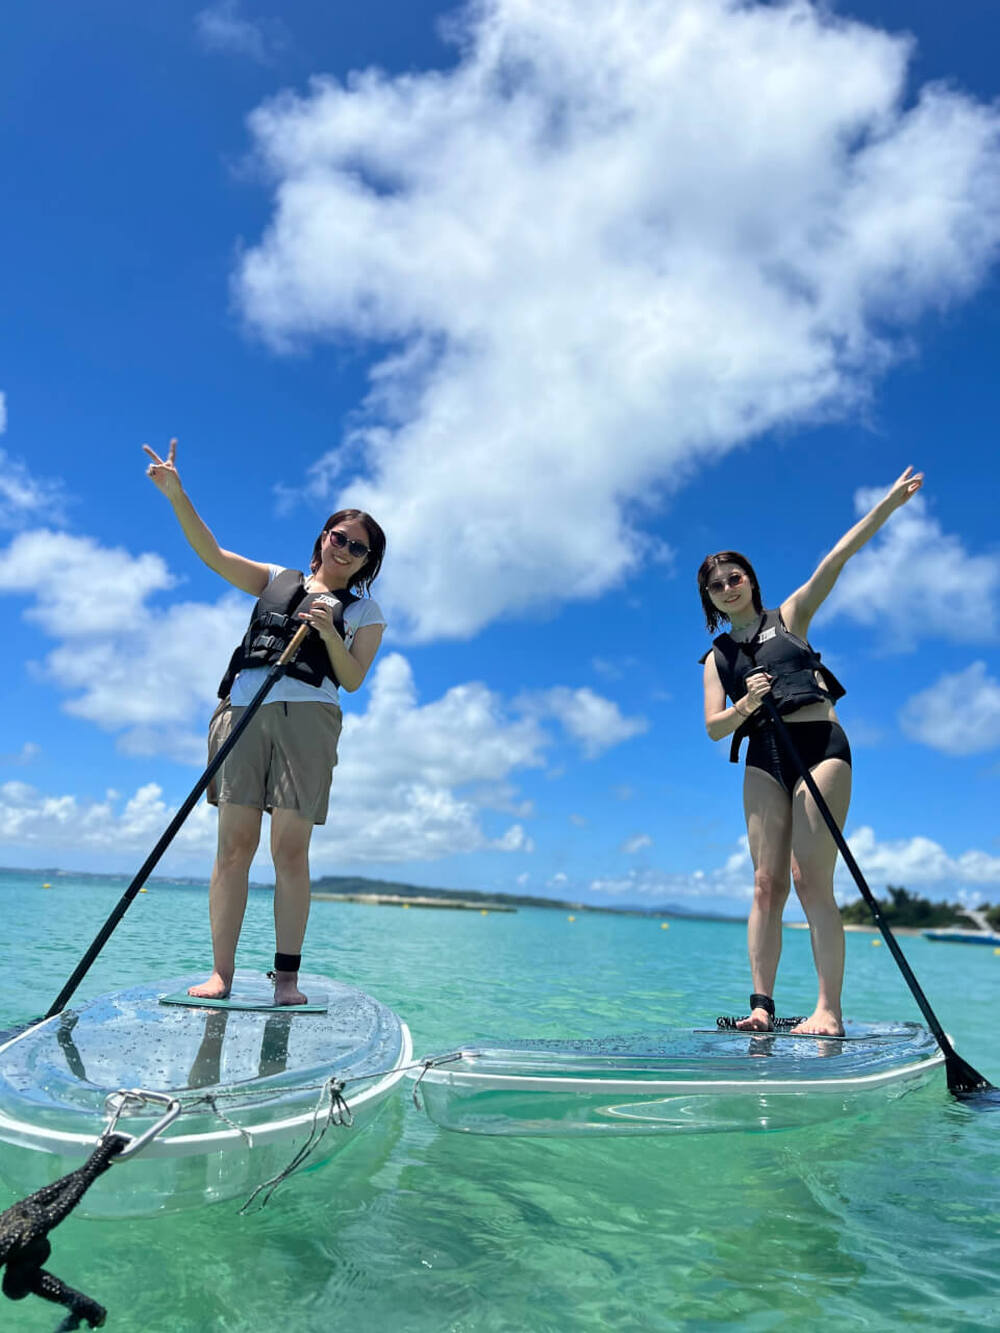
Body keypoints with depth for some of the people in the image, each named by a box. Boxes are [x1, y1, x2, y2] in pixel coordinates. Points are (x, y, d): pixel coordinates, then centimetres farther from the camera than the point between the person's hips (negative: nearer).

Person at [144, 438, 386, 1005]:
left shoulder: (365, 611, 15)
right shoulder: (277, 581, 22)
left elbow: (352, 679, 4)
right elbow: (212, 553, 14)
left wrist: (329, 634, -13)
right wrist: (177, 494, 3)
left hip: (307, 716, -2)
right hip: (244, 709, 2)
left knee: (290, 850, -7)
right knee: (235, 844, -4)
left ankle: (287, 975, 0)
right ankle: (222, 972, 1)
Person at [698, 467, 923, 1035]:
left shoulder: (789, 617, 12)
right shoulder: (718, 657, 16)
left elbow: (838, 557, 4)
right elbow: (714, 726, 6)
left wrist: (889, 502, -2)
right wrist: (746, 704, -14)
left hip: (820, 745, -3)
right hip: (763, 758, 3)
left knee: (812, 880, -10)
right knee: (767, 883, -2)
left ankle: (829, 1010, -7)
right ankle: (762, 1005, -1)